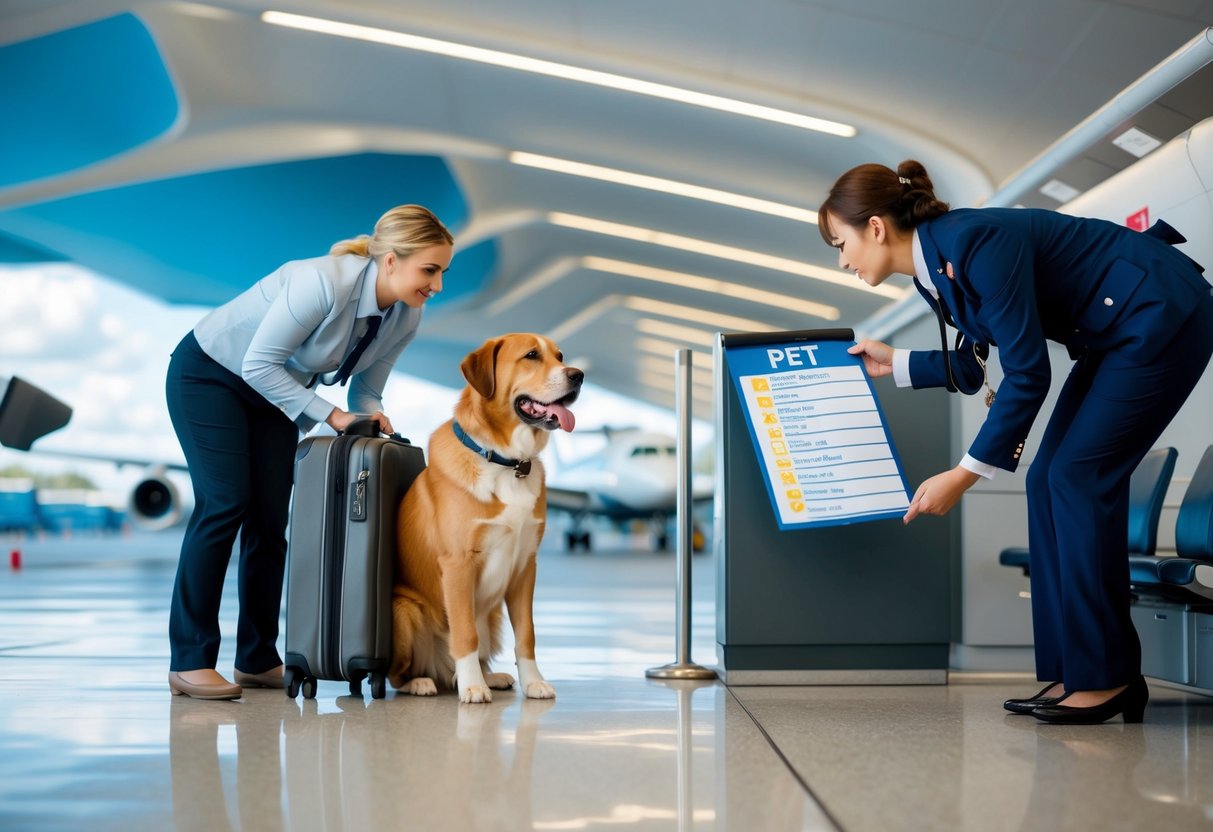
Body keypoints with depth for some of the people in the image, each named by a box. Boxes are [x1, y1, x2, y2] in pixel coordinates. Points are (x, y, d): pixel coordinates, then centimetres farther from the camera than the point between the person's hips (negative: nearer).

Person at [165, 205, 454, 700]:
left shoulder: (405, 317, -13)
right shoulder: (324, 284, -36)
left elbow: (366, 389, 0)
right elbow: (259, 363, -29)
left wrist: (373, 420, -20)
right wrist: (328, 414, -28)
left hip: (274, 386, 7)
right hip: (208, 373, -7)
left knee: (270, 517, -1)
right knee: (225, 504, -15)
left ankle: (257, 659, 7)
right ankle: (189, 662, -11)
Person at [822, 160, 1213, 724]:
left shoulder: (976, 241, -27)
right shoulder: (932, 268, 1)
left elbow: (1027, 373, -26)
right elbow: (973, 366, 16)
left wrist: (963, 475, -25)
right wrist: (894, 365, 18)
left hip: (1164, 314, -9)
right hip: (1115, 334, 9)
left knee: (1078, 476, -13)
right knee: (1049, 480, 3)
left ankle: (1106, 675, -6)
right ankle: (1077, 673, 6)